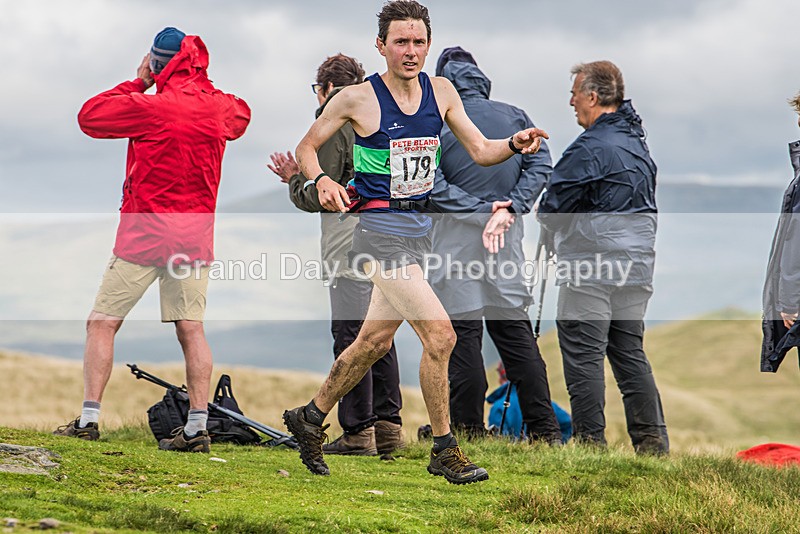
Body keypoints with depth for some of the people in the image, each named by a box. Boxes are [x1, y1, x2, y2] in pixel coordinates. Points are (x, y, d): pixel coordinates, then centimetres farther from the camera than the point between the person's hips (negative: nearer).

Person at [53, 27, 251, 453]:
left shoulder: (154, 106, -14)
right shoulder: (218, 106, 4)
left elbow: (89, 116, -5)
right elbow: (241, 116, 30)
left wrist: (137, 83, 2)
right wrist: (203, 85, 22)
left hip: (145, 232, -5)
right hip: (195, 235, 5)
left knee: (102, 323, 3)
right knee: (191, 329, 6)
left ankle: (89, 419, -1)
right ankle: (197, 428, 2)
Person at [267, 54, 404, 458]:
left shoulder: (334, 125, -7)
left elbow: (319, 197, -12)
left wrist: (294, 180, 9)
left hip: (352, 250, -8)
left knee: (350, 336, -5)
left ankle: (358, 432, -6)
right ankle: (388, 426, 13)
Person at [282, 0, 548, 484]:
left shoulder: (441, 91, 5)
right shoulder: (358, 98, -10)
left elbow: (480, 150, 4)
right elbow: (307, 147, 1)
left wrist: (514, 145, -16)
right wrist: (321, 180, -19)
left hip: (420, 227, 7)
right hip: (380, 230, -7)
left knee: (376, 341, 17)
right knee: (440, 335, -16)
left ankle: (310, 418, 36)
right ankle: (445, 451, -4)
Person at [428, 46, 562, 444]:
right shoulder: (514, 117, 9)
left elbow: (430, 183, -13)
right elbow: (541, 164, 1)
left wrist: (480, 210, -12)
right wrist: (509, 207, -6)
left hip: (456, 239, -4)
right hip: (508, 237, 4)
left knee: (462, 330, 0)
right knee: (514, 328, 9)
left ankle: (468, 428, 1)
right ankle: (545, 429, 7)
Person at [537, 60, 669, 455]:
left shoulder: (589, 147, -14)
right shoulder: (638, 144, 15)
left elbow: (551, 210, -13)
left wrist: (558, 227, 9)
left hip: (591, 267, -9)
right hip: (637, 267, 9)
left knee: (583, 355, -3)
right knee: (630, 352, 12)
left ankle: (590, 440, -3)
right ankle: (652, 440, 10)